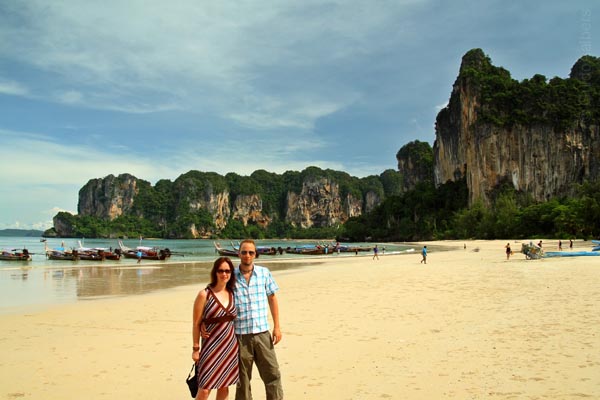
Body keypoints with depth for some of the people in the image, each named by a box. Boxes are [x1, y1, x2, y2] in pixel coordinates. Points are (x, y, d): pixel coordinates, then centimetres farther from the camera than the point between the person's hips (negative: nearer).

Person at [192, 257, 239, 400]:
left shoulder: (232, 293, 3)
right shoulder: (204, 295, -10)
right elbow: (196, 324, -6)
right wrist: (195, 348, -5)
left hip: (231, 346, 4)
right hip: (211, 346, -4)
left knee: (224, 387, 12)